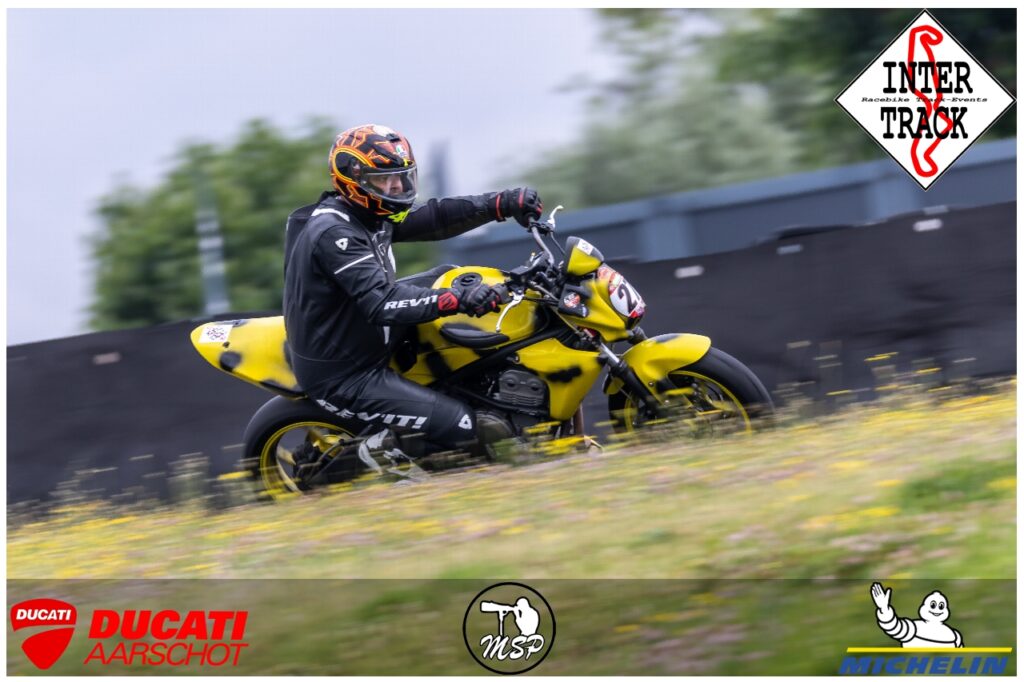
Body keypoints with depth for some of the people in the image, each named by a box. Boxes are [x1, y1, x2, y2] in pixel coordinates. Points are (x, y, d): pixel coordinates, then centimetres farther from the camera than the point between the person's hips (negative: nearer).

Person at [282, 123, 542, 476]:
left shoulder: (365, 214, 5)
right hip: (343, 377, -10)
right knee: (460, 426, -19)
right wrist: (458, 299, -43)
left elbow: (433, 218, 5)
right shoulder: (334, 233, -25)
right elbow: (381, 303, -35)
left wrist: (503, 203, -6)